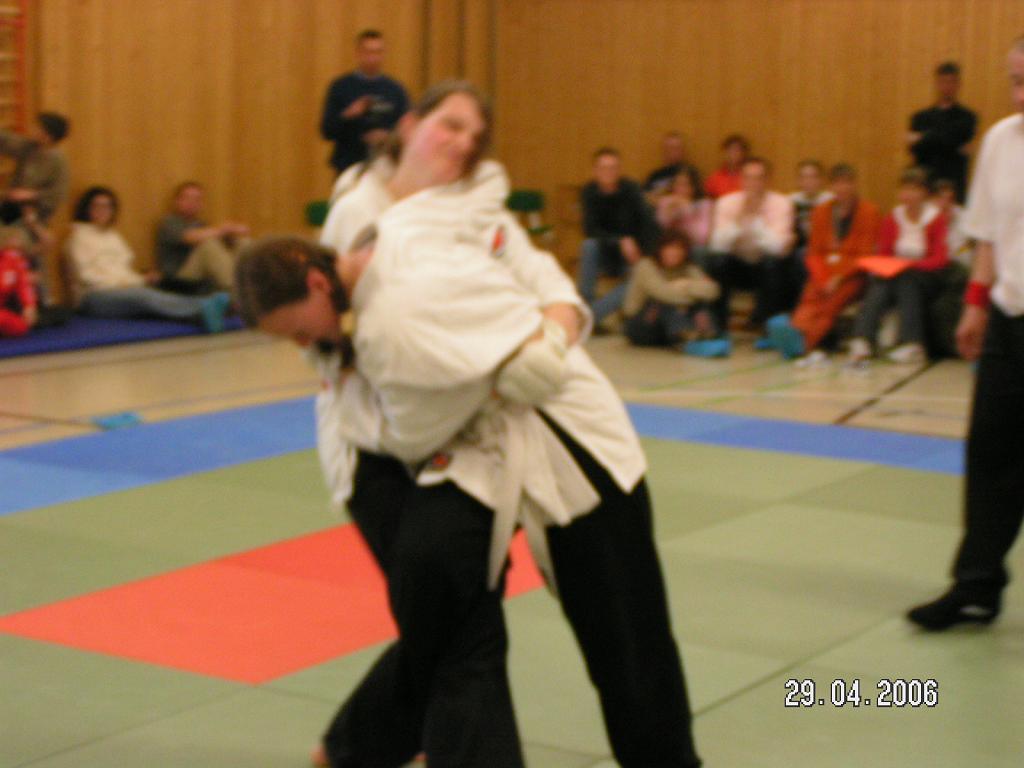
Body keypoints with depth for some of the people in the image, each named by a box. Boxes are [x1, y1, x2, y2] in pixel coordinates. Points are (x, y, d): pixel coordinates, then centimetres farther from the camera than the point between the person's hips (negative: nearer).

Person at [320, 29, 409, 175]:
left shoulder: (395, 90, 7)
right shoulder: (340, 87, 4)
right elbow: (327, 131, 2)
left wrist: (388, 136, -11)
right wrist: (347, 116, -15)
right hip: (348, 168, -1)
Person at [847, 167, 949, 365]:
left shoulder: (936, 219, -1)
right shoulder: (892, 220, 8)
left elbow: (940, 259, -8)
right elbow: (882, 255, 8)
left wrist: (911, 264, -22)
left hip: (924, 277, -2)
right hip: (892, 276, 2)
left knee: (907, 280, -35)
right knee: (878, 286, -31)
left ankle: (911, 346, -40)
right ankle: (862, 341, -50)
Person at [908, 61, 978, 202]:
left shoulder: (966, 117, 6)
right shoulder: (921, 117, 14)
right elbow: (915, 149, 0)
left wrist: (921, 139, -1)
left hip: (954, 185, -2)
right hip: (924, 184, 2)